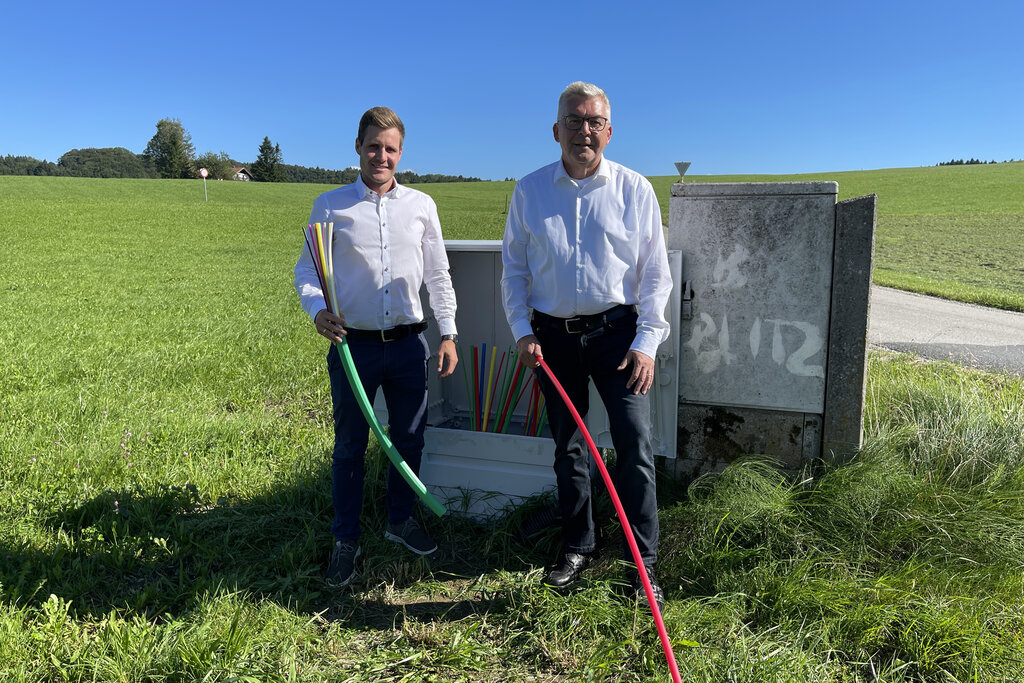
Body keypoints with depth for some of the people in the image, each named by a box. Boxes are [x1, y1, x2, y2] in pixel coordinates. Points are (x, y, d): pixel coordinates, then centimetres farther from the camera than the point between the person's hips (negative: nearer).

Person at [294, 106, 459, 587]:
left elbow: (438, 274, 9)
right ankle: (346, 539, 25)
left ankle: (400, 520, 36)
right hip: (353, 345, -2)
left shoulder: (421, 205, 5)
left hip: (409, 344, 2)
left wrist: (448, 333, 3)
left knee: (409, 438, 14)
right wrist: (317, 309, -18)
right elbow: (306, 269, 2)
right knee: (350, 445, 9)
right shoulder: (330, 206, 0)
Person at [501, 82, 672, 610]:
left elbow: (656, 274, 0)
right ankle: (577, 546, 29)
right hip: (553, 334, 2)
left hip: (617, 331, -1)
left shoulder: (635, 189, 0)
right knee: (567, 446, 12)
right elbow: (514, 269, 7)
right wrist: (522, 330, -4)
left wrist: (646, 342, -8)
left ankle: (643, 562, 10)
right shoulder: (529, 191, 4)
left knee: (635, 444, -5)